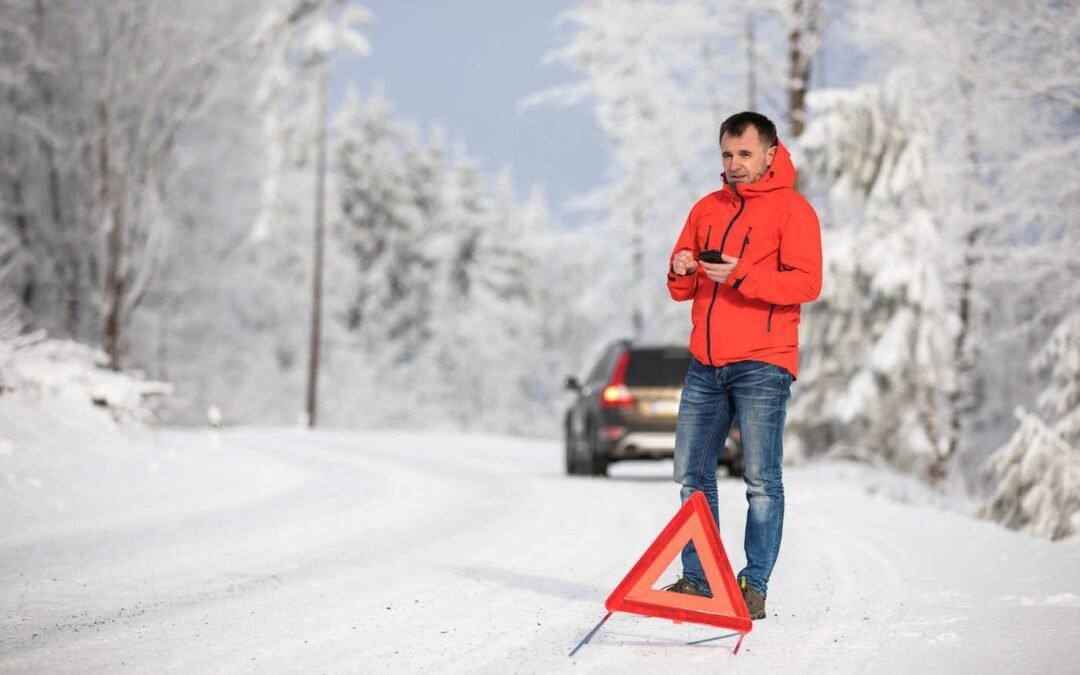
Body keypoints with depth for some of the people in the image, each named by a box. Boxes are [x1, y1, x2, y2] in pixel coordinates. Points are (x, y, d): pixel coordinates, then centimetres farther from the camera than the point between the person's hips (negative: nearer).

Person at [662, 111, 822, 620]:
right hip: (705, 365, 6)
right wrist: (681, 273, -4)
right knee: (692, 474, 5)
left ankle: (754, 587, -3)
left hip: (761, 365, -6)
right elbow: (682, 290, 20)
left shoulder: (792, 209, 0)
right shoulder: (707, 209, 18)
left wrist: (741, 276, -20)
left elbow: (807, 282, -11)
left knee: (761, 480, -5)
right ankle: (696, 580, 12)